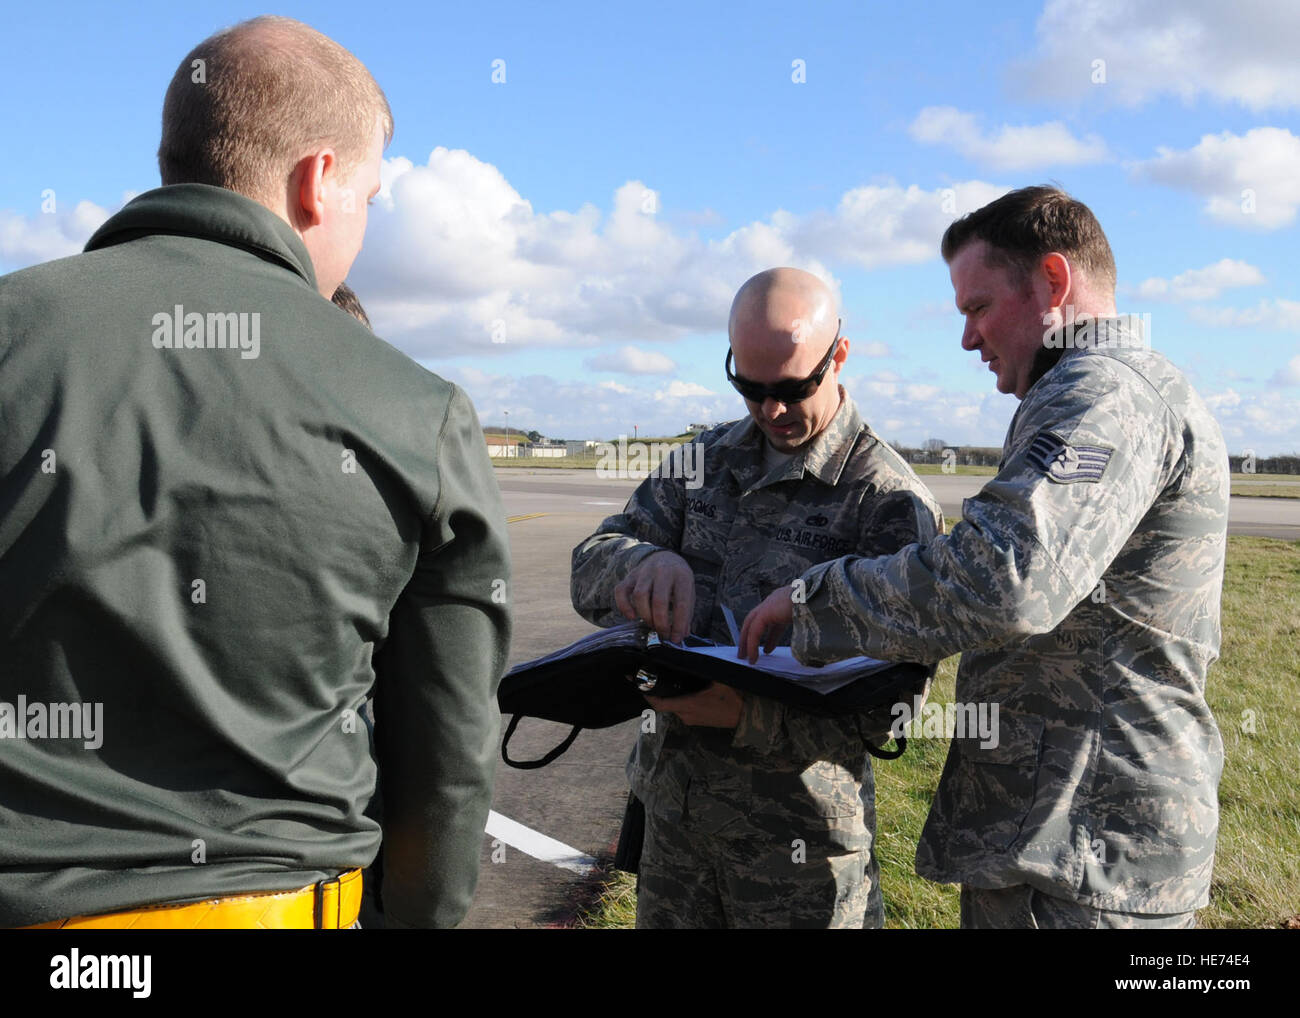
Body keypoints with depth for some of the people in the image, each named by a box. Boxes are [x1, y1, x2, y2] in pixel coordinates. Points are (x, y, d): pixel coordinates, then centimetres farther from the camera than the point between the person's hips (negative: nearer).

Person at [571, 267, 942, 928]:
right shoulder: (708, 459, 6)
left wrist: (749, 713, -31)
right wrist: (646, 562, -23)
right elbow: (590, 569, 0)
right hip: (672, 806, 5)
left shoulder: (888, 499, -12)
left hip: (799, 831, -5)